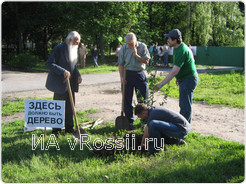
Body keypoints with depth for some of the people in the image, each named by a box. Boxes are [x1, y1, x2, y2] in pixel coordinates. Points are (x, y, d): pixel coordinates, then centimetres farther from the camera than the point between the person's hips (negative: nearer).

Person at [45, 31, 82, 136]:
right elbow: (49, 64, -18)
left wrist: (78, 75, 6)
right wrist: (63, 71, -26)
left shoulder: (74, 50, 12)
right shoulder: (59, 49, -13)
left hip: (70, 84, 7)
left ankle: (69, 128, 22)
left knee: (70, 107, 11)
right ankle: (56, 130, 12)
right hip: (60, 84, -7)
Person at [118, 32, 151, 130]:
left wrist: (136, 55, -16)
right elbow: (121, 64, 1)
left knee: (143, 98, 2)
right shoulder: (124, 48, 0)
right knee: (127, 99, 4)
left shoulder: (142, 46, -1)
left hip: (140, 73, -1)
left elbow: (146, 61, -4)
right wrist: (121, 77, -7)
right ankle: (129, 121, 17)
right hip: (128, 74, 1)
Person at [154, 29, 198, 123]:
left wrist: (161, 84, -31)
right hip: (185, 79, 11)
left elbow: (174, 71, -31)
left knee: (186, 106, -4)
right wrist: (179, 79, 24)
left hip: (188, 80, -11)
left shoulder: (181, 51, -26)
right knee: (183, 105, 21)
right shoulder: (178, 47, 7)